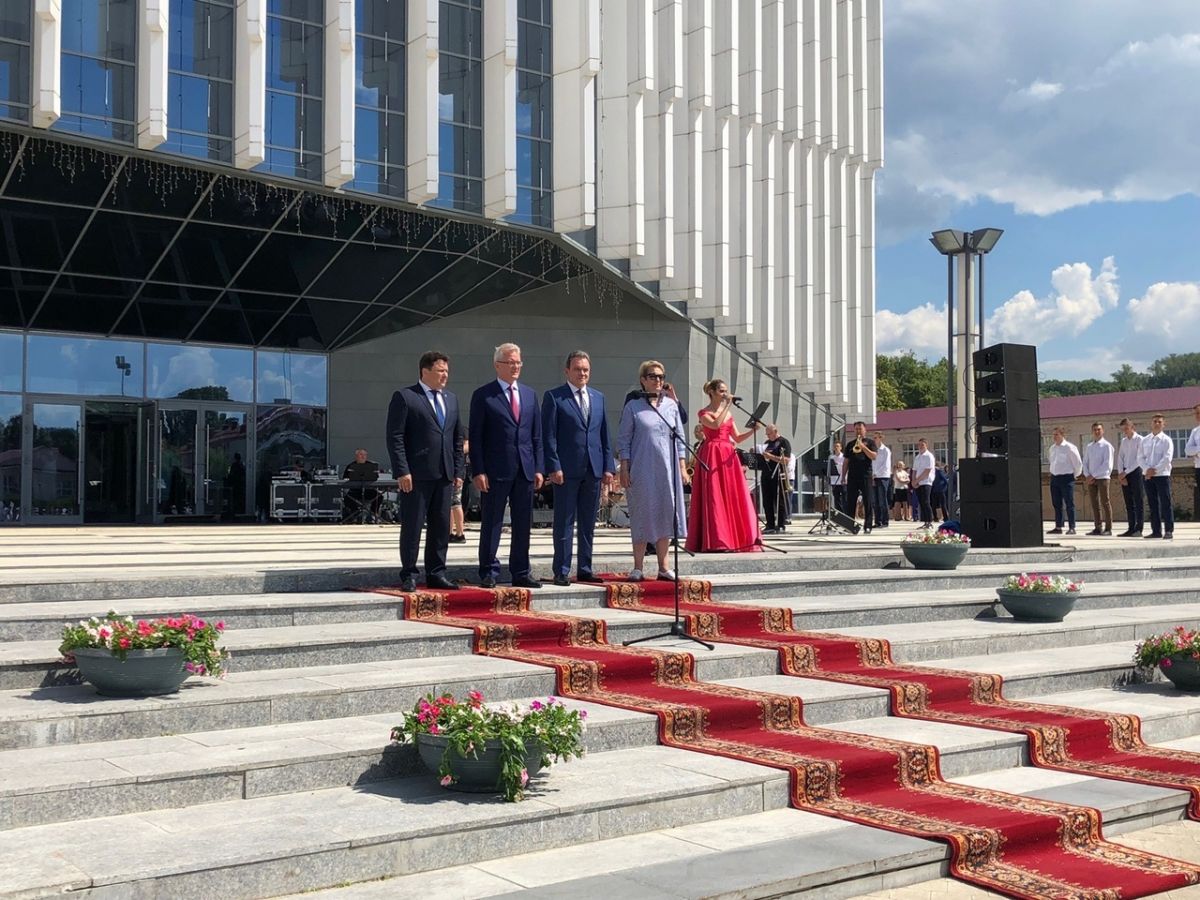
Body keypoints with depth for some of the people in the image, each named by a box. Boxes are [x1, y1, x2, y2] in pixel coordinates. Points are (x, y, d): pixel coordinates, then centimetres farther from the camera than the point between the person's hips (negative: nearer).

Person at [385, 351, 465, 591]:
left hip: (444, 474, 6)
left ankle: (436, 574, 16)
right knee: (412, 526, -1)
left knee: (441, 526, 8)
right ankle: (408, 575, 7)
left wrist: (458, 471, 11)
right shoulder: (404, 397, -3)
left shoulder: (451, 398, 17)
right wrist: (402, 471, -14)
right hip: (416, 475, -6)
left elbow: (458, 438, 19)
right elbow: (395, 437, -8)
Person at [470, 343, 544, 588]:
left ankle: (520, 572, 16)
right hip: (495, 471, -5)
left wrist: (538, 468, 7)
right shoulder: (483, 396, -1)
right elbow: (475, 437, -4)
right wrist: (479, 471, -11)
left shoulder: (530, 395, 14)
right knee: (491, 523, 1)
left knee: (523, 524, 8)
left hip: (525, 470, 5)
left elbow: (537, 436, 14)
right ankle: (488, 572, 10)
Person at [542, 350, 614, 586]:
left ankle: (585, 569, 18)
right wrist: (553, 467, -14)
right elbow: (548, 435, -6)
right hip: (566, 470, -5)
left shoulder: (598, 397, 15)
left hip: (593, 469, 5)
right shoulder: (554, 397, -1)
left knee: (588, 524, 10)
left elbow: (604, 435, 14)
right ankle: (561, 572, 4)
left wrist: (608, 467, 6)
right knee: (564, 523, -1)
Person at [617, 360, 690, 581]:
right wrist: (624, 469, -6)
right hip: (642, 471, -3)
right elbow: (623, 441, 1)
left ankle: (663, 566, 11)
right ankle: (638, 568, 6)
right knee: (642, 515, 0)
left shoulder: (671, 405, 10)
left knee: (666, 514, 4)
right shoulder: (633, 407, 2)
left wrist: (682, 466, 6)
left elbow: (680, 437, 12)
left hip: (668, 471, 3)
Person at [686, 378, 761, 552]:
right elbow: (715, 425, -21)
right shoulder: (704, 413, 0)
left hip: (729, 456, 6)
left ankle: (733, 539, 4)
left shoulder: (728, 413, 18)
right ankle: (716, 541, -9)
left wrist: (753, 430, -2)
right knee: (713, 498, -9)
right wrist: (727, 405, -17)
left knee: (733, 497, 1)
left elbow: (738, 438, 15)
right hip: (712, 457, -6)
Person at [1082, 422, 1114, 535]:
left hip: (1102, 477, -5)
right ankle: (1097, 528, 8)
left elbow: (1107, 464, -9)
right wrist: (1087, 475, -4)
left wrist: (1093, 476, -12)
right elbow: (1085, 462, 14)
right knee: (1094, 504, 5)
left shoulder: (1106, 446, -2)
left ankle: (1108, 528, -3)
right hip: (1090, 479, 5)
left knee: (1105, 503, -5)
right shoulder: (1088, 447, 15)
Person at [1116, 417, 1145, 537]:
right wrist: (1120, 473, -2)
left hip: (1136, 472, -6)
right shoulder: (1123, 441, 16)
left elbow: (1139, 459, -11)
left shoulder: (1139, 440, -4)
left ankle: (1139, 529, -8)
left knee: (1139, 502, -6)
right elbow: (1120, 458, 12)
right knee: (1129, 503, 6)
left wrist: (1126, 472, -12)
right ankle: (1131, 528, 7)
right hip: (1125, 474, 6)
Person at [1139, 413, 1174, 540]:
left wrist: (1155, 470, -17)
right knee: (1152, 504, 6)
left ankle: (1169, 530, -7)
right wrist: (1147, 469, -10)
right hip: (1148, 476, 4)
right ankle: (1156, 530, 10)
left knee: (1165, 503, -7)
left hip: (1162, 475, -4)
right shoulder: (1144, 440, 12)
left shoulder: (1166, 440, 0)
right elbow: (1140, 457, 7)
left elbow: (1167, 458, -10)